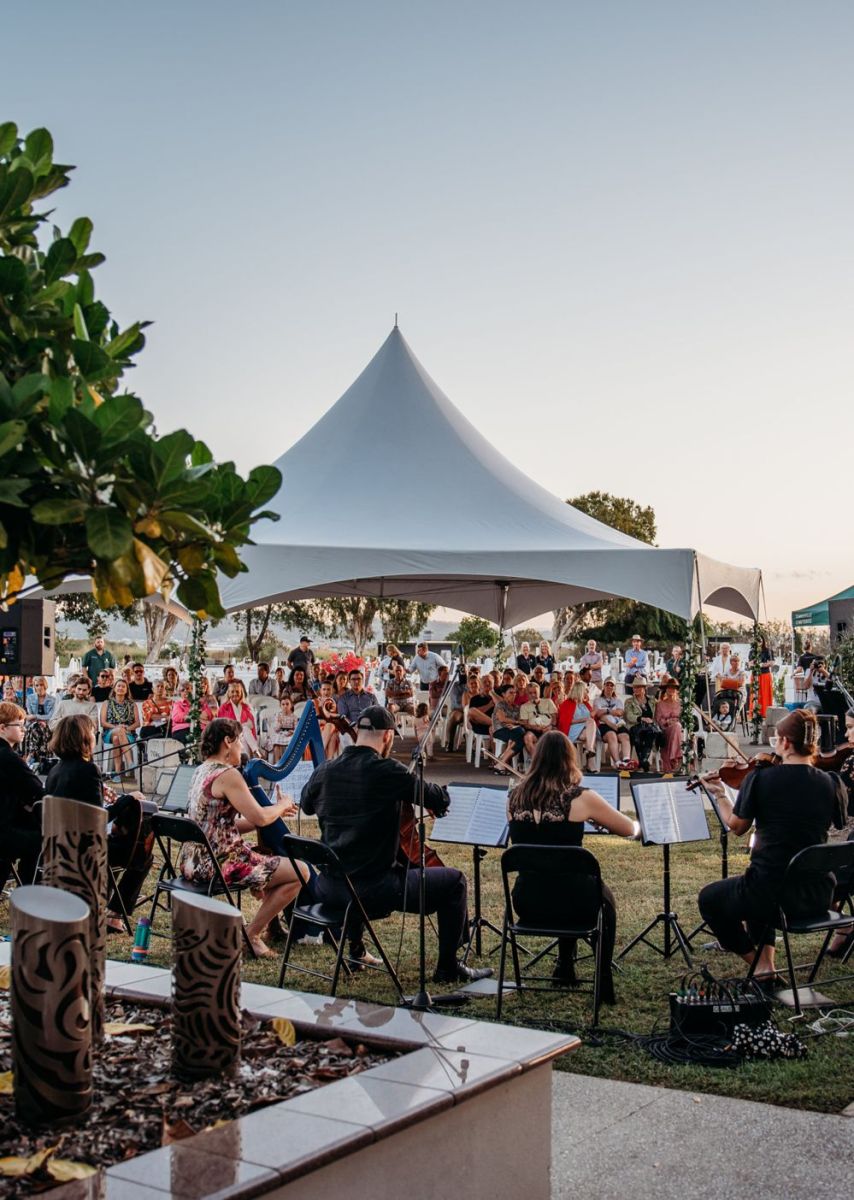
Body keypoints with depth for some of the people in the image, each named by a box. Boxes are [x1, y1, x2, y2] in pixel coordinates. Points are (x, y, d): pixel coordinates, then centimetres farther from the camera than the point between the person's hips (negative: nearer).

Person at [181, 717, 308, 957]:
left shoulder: (202, 771, 12)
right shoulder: (228, 775, -18)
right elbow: (260, 817, -21)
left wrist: (276, 811, 11)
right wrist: (283, 805, 1)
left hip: (194, 864, 10)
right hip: (218, 864, -10)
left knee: (271, 860, 29)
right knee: (300, 872, -6)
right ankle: (252, 934, 2)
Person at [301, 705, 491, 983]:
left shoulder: (325, 771, 2)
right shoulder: (388, 771, -15)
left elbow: (307, 805, 23)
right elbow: (441, 800, -7)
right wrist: (420, 784, 13)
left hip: (328, 888, 7)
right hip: (374, 889, -6)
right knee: (453, 881, 10)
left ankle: (353, 953, 49)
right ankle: (448, 968, 20)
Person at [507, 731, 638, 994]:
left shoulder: (515, 797, 0)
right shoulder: (580, 797, -11)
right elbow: (629, 829, 1)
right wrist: (637, 826, 25)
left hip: (525, 904, 4)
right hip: (569, 903, -4)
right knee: (604, 896, 32)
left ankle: (565, 966, 44)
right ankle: (603, 981, 34)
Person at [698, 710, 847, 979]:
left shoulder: (760, 778, -13)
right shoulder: (832, 783, -5)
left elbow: (737, 827, 1)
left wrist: (720, 794, 18)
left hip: (772, 896, -5)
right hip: (817, 897, 5)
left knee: (709, 898, 25)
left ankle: (757, 960, 22)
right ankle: (766, 958, 30)